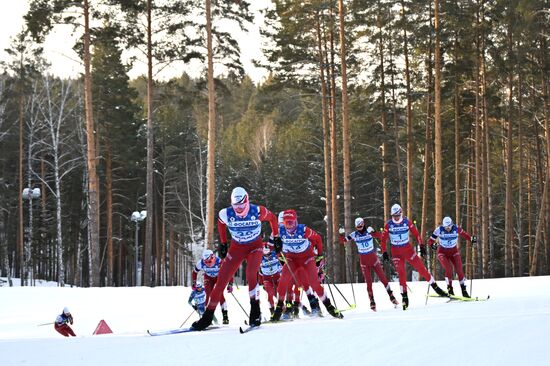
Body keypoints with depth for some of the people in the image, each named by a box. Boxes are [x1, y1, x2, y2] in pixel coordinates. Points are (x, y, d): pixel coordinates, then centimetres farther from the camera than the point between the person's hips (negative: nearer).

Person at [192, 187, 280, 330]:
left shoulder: (257, 211, -24)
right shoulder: (226, 214, -18)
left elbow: (272, 217, -3)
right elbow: (220, 223, 7)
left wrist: (276, 236, 5)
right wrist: (223, 243, 12)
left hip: (255, 246, -2)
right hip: (236, 247, 2)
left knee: (251, 274, -30)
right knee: (221, 280, -3)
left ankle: (255, 312, -18)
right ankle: (208, 315, 8)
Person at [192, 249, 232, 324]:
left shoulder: (219, 262, -40)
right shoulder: (200, 263, -30)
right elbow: (194, 272, -8)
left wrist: (230, 284, -33)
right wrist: (194, 283, -8)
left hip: (219, 277, -2)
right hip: (209, 278, 2)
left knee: (220, 295, -16)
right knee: (209, 295, -12)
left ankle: (225, 316, -11)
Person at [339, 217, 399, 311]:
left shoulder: (369, 232, -10)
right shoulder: (354, 235, -3)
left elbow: (380, 236, -23)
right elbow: (343, 241, -2)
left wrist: (373, 232, -40)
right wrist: (341, 234, -21)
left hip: (373, 258, -1)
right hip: (363, 261, 1)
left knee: (383, 278, 1)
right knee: (368, 281, -1)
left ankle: (391, 296, 13)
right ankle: (372, 301, 6)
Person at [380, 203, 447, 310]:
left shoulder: (407, 222, -7)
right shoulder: (388, 225, -8)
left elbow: (416, 234, -1)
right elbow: (383, 239, -2)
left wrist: (421, 246, -6)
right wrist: (384, 252, -8)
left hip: (408, 249, 1)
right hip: (396, 252, -1)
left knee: (421, 268, -4)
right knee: (401, 272, -14)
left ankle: (435, 286, 7)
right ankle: (404, 296, -6)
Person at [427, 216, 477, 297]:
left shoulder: (456, 228, -13)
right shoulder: (439, 230, -18)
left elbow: (464, 234, 6)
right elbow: (430, 240, -14)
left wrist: (471, 239, -7)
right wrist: (433, 245, -35)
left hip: (454, 251, 2)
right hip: (443, 252, -2)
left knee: (459, 269, -11)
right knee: (448, 269, -23)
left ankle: (464, 290, -2)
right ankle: (449, 288, -9)